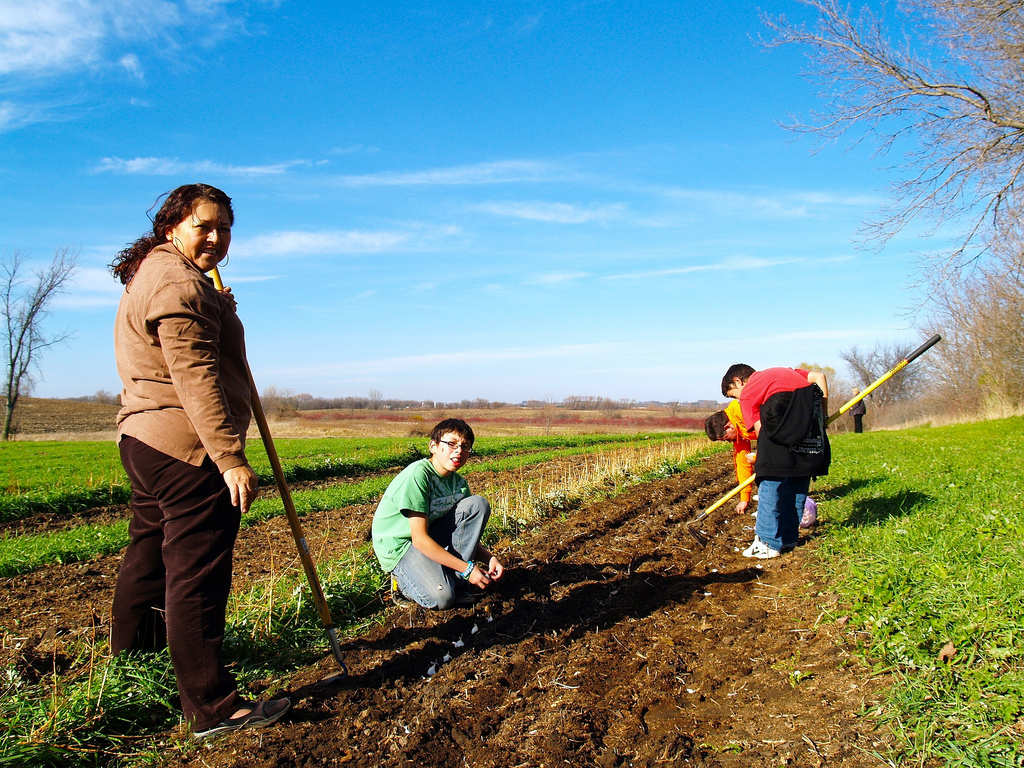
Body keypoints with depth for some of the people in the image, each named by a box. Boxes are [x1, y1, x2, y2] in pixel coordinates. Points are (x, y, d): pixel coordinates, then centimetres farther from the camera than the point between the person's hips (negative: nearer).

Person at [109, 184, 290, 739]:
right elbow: (196, 377, -25)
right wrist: (231, 458, -28)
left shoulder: (148, 276, 21)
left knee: (149, 557, 24)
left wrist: (218, 312, 21)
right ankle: (213, 708, -4)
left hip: (144, 441, 11)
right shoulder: (180, 283, -15)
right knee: (196, 574, -9)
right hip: (186, 449, -11)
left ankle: (129, 664, 43)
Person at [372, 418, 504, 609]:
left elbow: (468, 534, 4)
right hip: (399, 545, -7)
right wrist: (467, 568, -27)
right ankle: (404, 580, 4)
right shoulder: (418, 475, -24)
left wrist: (490, 558, -17)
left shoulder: (459, 483, -1)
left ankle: (454, 582, -9)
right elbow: (420, 539, -27)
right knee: (441, 598, -30)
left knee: (478, 504, -12)